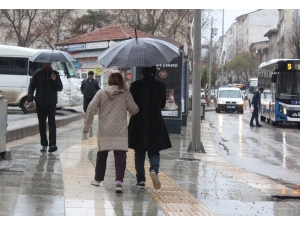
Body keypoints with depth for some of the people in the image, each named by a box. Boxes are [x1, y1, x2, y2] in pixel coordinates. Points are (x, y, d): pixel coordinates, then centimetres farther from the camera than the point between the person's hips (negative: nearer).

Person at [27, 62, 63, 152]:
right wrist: (30, 100, -8)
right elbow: (31, 87, 3)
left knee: (52, 123, -13)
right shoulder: (37, 73, 4)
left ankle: (52, 144, -20)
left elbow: (60, 88, 3)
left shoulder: (55, 73, 5)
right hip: (40, 103, 1)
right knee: (42, 124, 7)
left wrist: (54, 80, -15)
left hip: (51, 103, -1)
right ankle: (44, 144, 17)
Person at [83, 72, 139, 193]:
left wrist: (86, 126, 5)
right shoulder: (126, 94, 0)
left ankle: (98, 179, 30)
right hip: (120, 132, -2)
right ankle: (119, 181, -20)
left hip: (104, 131, 2)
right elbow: (134, 110, -1)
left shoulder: (101, 93, 3)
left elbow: (91, 109, -1)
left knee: (102, 154, 17)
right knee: (120, 156, -4)